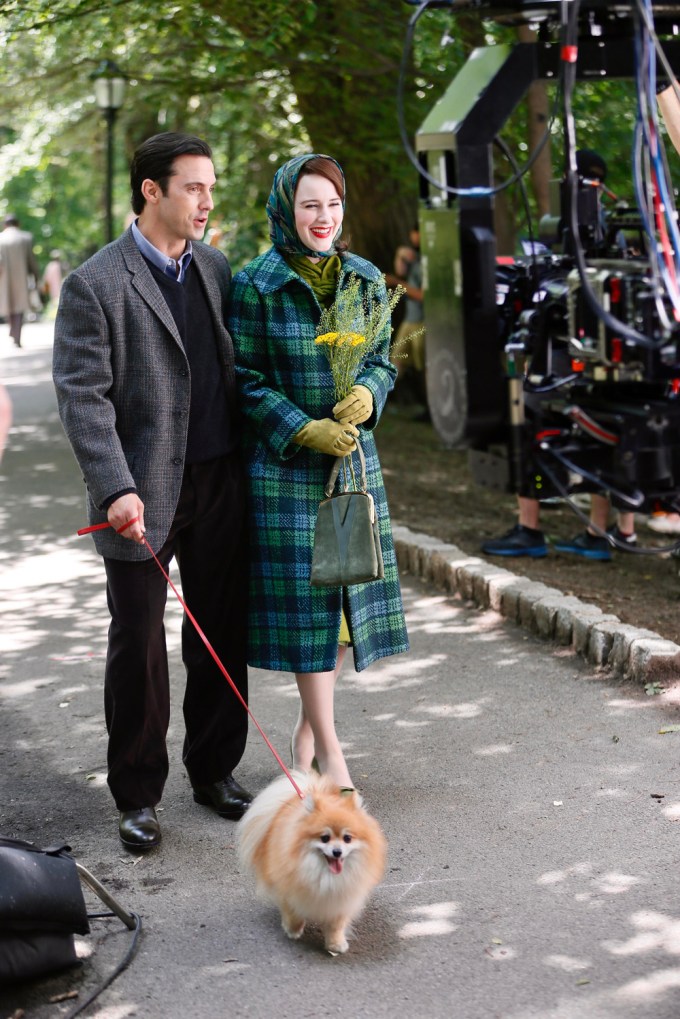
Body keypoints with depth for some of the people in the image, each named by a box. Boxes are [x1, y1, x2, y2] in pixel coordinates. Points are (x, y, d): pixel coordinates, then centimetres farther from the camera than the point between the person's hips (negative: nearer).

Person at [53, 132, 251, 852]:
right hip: (142, 493, -5)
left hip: (219, 482, 5)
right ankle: (137, 797, 16)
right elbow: (82, 395, -14)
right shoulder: (94, 284, -9)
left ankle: (214, 771, 28)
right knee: (138, 647, 3)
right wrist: (116, 488, -24)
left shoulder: (215, 267, 10)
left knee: (221, 636, 12)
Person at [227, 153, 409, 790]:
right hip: (284, 463, -5)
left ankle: (308, 724, 26)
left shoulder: (366, 280, 6)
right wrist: (305, 430, -17)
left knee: (343, 587, 8)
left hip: (354, 456, 5)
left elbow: (381, 360, 13)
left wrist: (367, 394, -9)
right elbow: (244, 379, -8)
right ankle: (328, 749, 5)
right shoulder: (255, 284, -7)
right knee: (302, 593, -3)